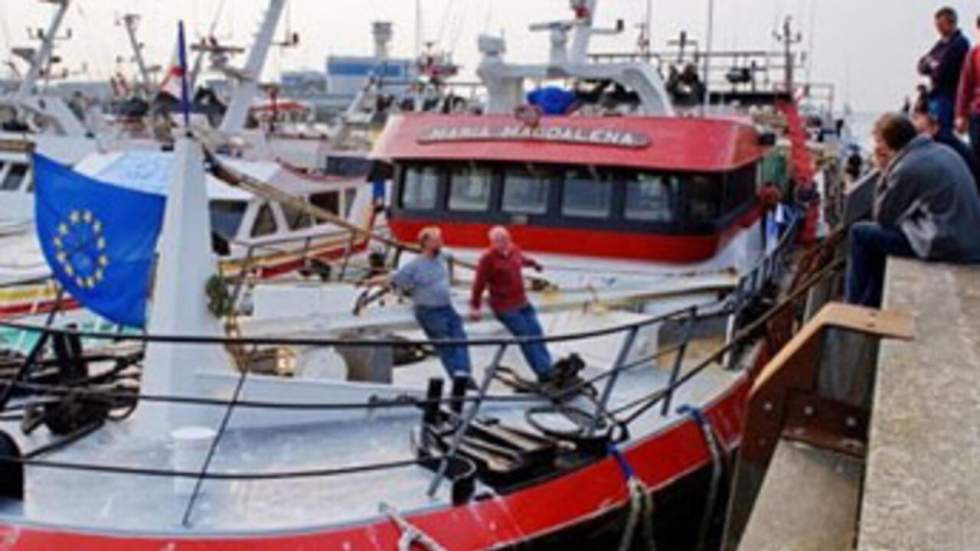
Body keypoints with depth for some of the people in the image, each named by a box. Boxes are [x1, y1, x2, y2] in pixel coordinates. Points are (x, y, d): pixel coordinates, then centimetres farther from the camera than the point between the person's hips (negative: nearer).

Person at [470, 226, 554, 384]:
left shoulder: (514, 250, 2)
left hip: (522, 302, 7)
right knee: (526, 338, -7)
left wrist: (533, 263, 45)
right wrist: (475, 306, -11)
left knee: (536, 333, 8)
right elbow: (479, 284, -14)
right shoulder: (488, 259, -18)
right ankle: (544, 373, 1)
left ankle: (548, 368, 20)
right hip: (505, 307, -7)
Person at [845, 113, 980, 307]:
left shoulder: (907, 168, -15)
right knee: (877, 237, 25)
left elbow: (882, 218, -4)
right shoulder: (943, 151, 11)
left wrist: (884, 173, -1)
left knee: (860, 233, 4)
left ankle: (852, 309, 15)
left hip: (946, 245, -9)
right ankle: (870, 306, 31)